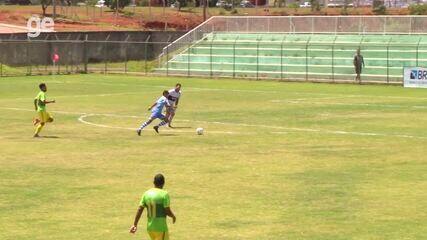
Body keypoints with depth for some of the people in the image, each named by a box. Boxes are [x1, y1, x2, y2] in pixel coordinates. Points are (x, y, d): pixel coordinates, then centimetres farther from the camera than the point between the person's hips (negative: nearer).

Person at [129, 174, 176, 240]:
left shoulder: (146, 194, 3)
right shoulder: (164, 194, -13)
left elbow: (139, 210, 1)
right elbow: (168, 211, -13)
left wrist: (135, 224, 3)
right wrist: (173, 216, 8)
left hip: (150, 227, 6)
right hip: (161, 228, -6)